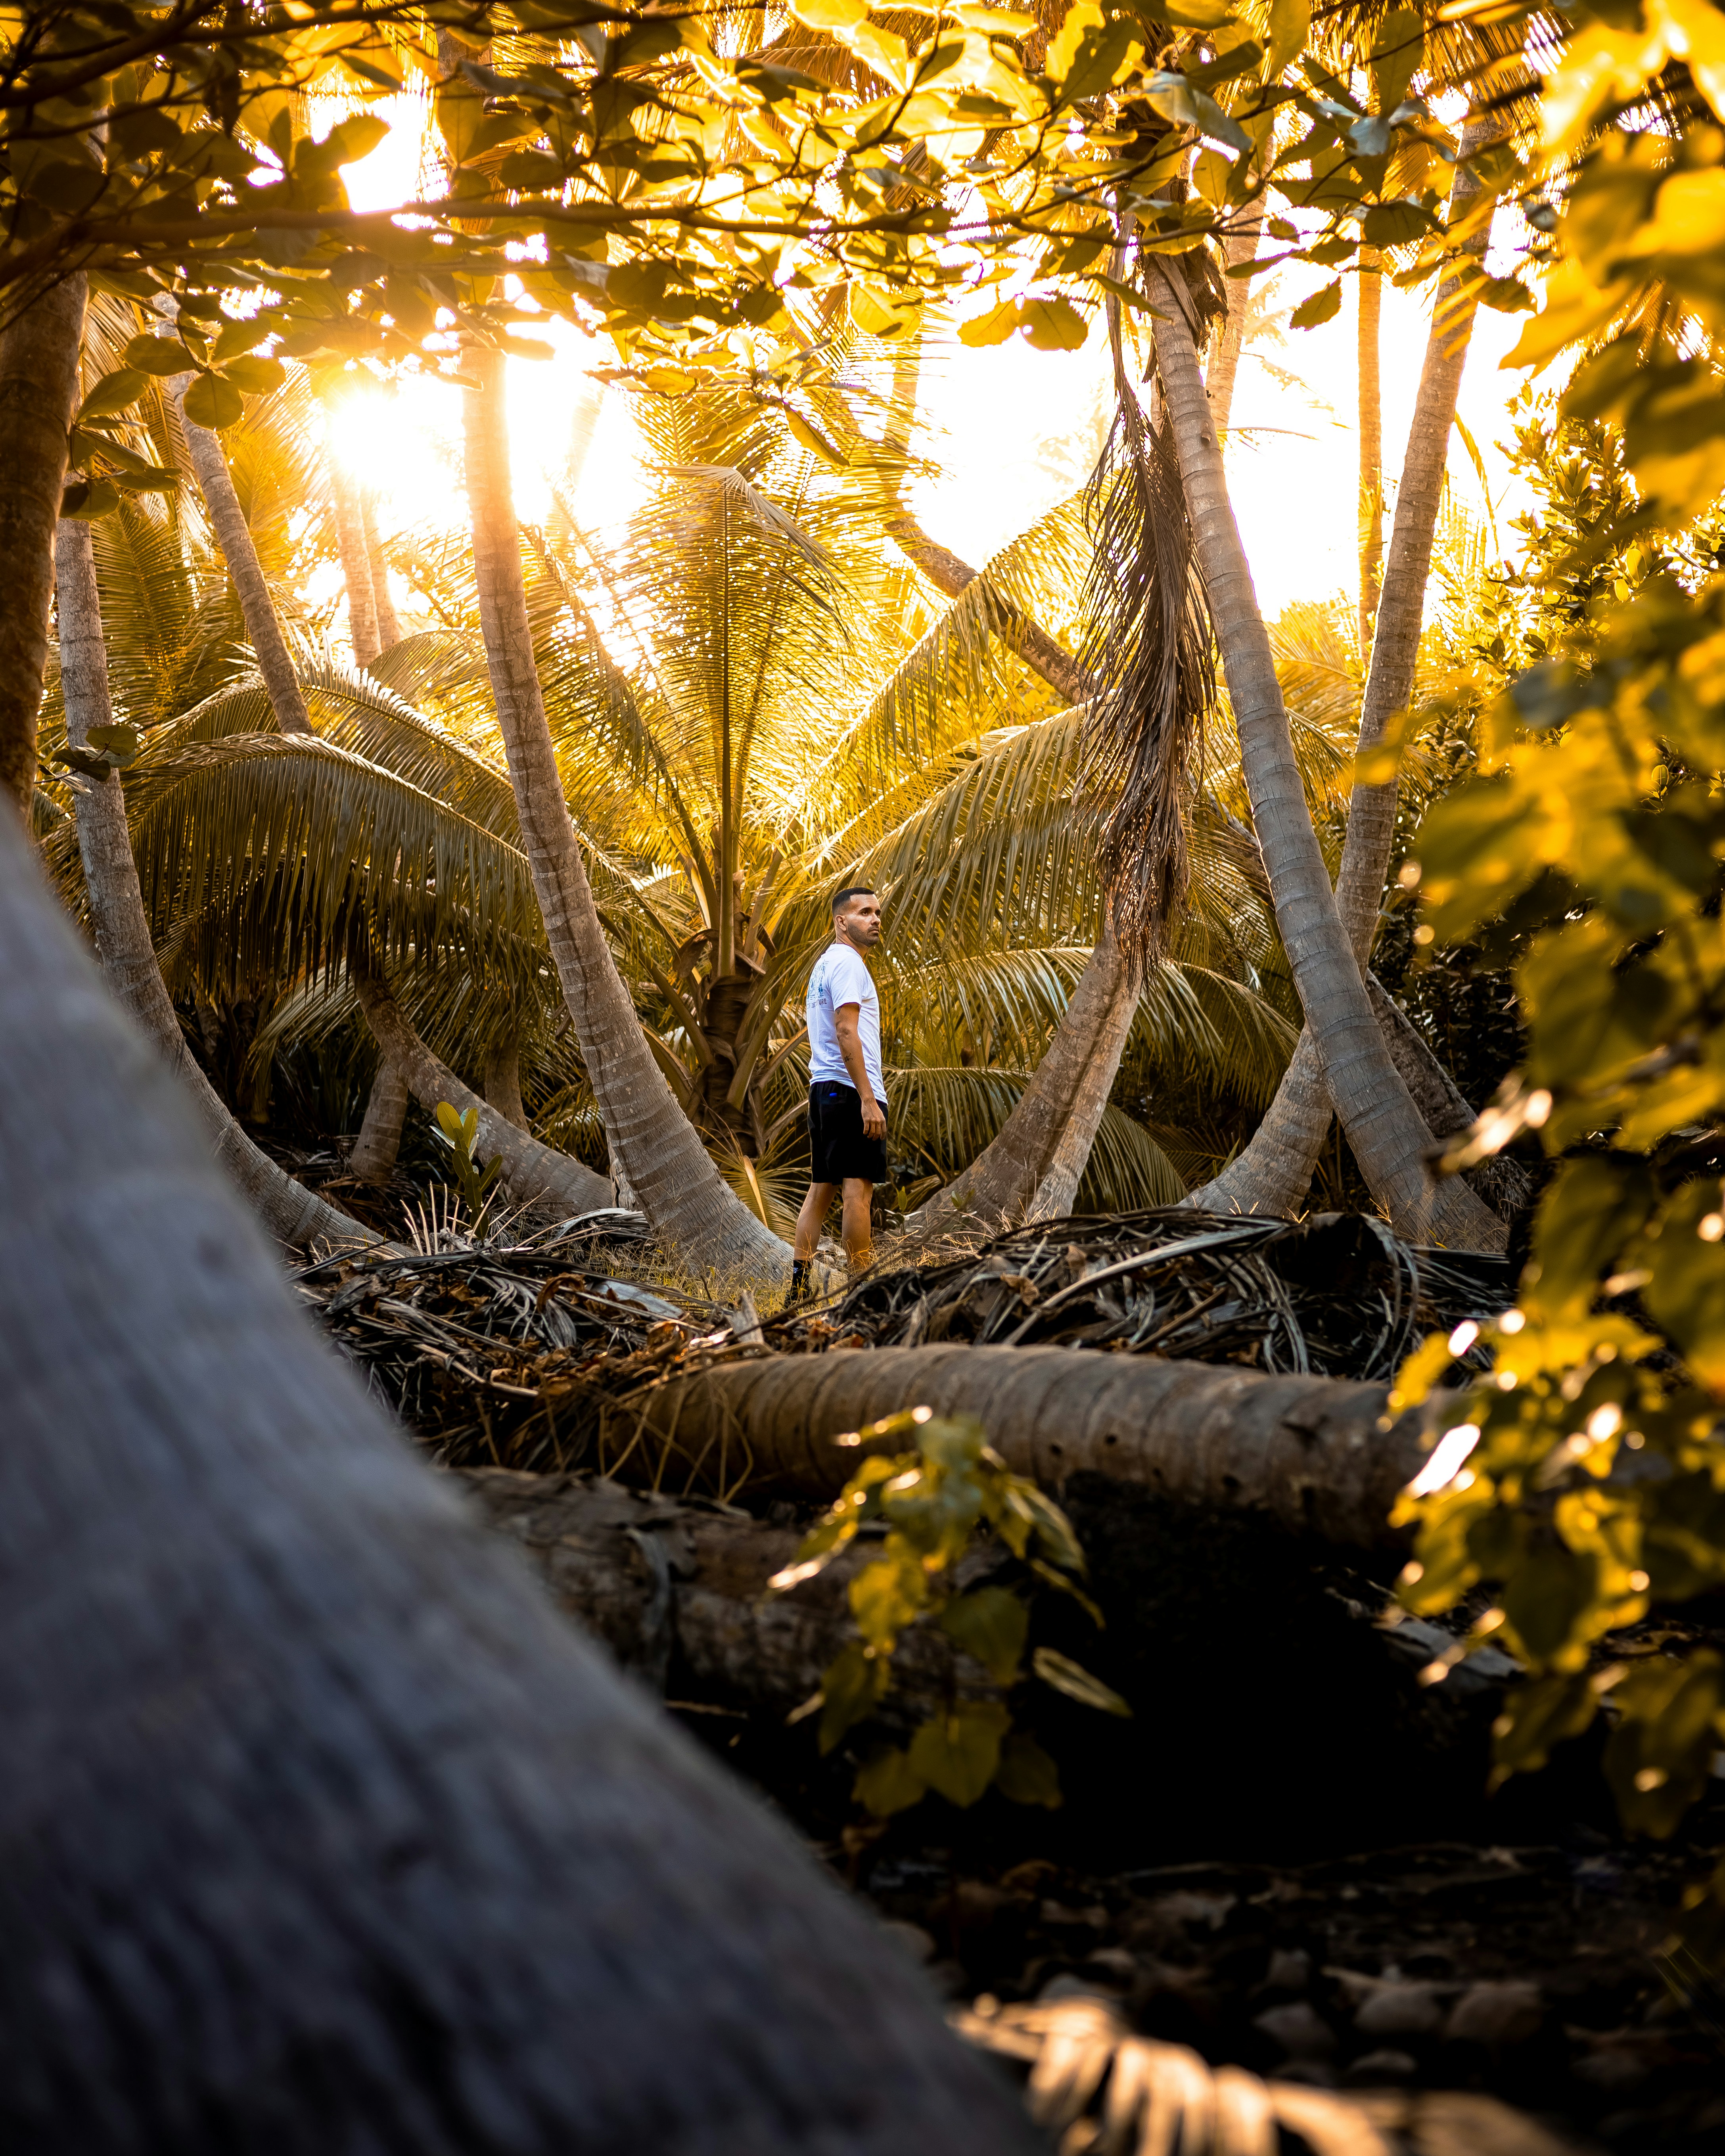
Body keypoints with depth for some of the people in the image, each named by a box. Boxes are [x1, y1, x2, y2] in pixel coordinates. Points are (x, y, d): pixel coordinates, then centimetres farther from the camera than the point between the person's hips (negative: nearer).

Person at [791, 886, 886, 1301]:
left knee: (823, 1186, 10)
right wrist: (868, 1100, -23)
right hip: (851, 1091, -10)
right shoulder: (847, 963, -10)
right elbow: (846, 1032, -19)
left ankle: (798, 1283, 8)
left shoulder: (825, 965, 22)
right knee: (859, 1186, -9)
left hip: (823, 1089, 10)